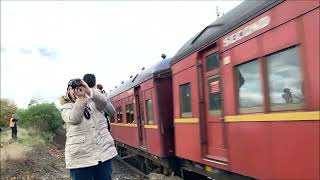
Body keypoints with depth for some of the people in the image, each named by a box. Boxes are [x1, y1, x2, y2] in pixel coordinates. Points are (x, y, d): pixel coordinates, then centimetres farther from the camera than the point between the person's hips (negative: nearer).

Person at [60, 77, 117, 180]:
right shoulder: (66, 107, 4)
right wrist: (80, 98, -24)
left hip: (104, 152, 3)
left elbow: (104, 102, -14)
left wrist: (89, 91, -28)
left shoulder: (94, 102, 9)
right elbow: (73, 119, -17)